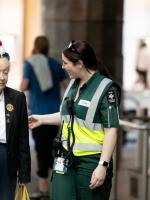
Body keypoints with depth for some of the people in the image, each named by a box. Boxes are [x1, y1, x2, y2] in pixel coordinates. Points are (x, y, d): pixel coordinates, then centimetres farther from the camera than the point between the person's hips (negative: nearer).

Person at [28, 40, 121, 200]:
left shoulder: (106, 89, -13)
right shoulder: (73, 83, 10)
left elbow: (111, 130, -15)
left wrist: (103, 165, -20)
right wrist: (41, 119, 26)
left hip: (91, 161, -6)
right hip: (66, 159, 6)